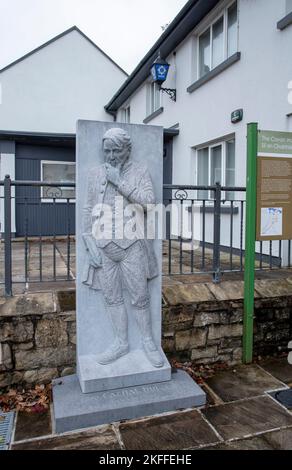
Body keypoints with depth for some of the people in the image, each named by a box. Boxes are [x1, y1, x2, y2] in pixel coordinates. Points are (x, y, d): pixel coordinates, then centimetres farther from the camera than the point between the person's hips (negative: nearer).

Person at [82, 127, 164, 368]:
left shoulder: (140, 170, 2)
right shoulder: (96, 173, 8)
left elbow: (149, 202, -12)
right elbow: (89, 210, 7)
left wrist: (120, 182, -16)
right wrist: (90, 243, -2)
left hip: (131, 245, -2)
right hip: (103, 247, 3)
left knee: (140, 297, 4)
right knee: (112, 298, 11)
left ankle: (148, 341, 26)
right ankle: (121, 343, 27)